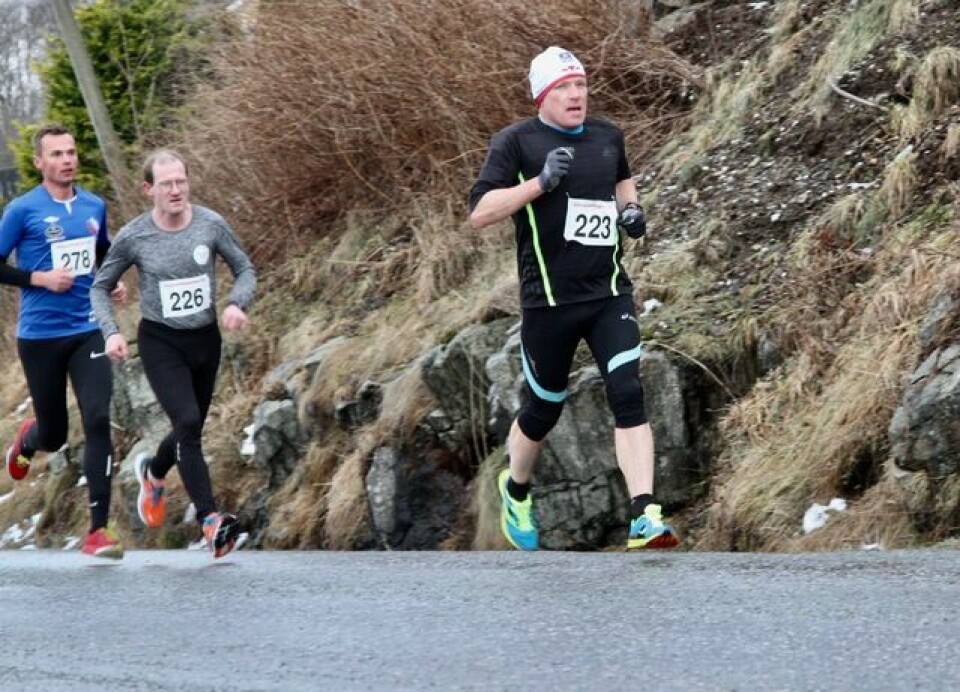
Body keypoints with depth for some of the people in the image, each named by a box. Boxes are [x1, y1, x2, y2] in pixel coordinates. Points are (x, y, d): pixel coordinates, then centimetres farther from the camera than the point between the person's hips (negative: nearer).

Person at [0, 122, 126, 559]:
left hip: (88, 331, 3)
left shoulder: (94, 207, 7)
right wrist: (39, 279, -16)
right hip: (40, 337, -2)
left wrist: (113, 284, 6)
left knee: (98, 421, -13)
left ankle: (99, 530, -10)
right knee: (54, 434, 9)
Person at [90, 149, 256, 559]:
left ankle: (153, 472, 50)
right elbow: (101, 288, 2)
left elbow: (244, 269, 4)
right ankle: (210, 521, -25)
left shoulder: (211, 225, -8)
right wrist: (111, 332, -14)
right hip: (160, 343, -3)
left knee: (190, 431, 15)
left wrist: (237, 304, -16)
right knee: (187, 421, -22)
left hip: (205, 340, 3)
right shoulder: (133, 237, -11)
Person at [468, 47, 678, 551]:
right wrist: (541, 182, -22)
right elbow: (479, 213, -14)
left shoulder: (607, 136, 10)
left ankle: (645, 519, -19)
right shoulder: (516, 142, -6)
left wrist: (629, 208, 11)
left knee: (628, 395, -14)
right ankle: (516, 491, 40)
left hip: (610, 295, 3)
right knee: (544, 410, 10)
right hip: (548, 302, -3)